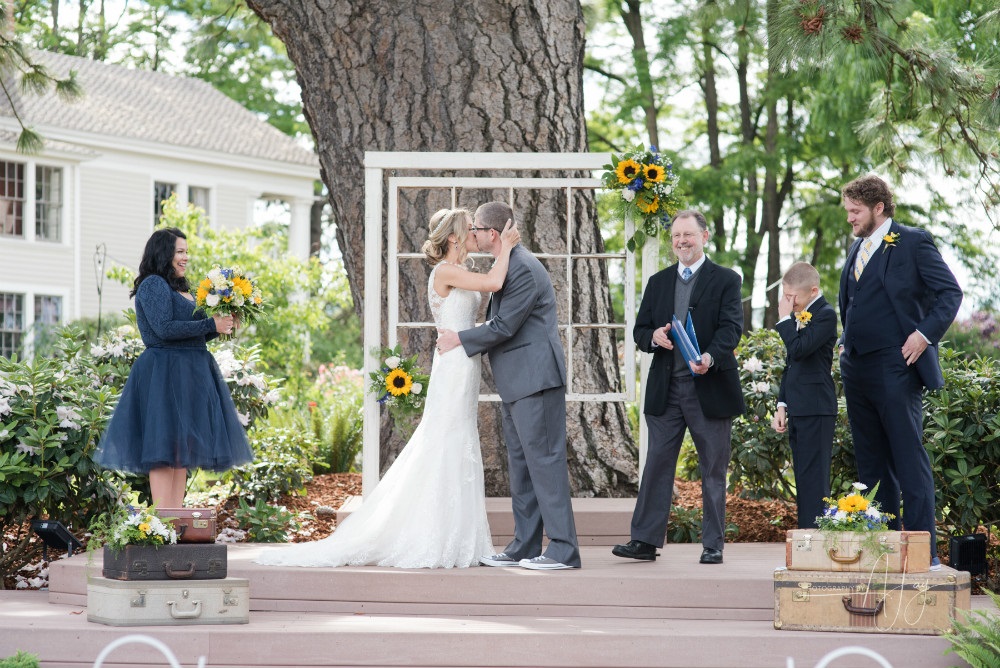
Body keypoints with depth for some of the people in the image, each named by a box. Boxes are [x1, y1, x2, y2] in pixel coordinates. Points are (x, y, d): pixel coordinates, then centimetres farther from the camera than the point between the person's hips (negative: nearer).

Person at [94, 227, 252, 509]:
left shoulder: (181, 289, 19)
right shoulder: (153, 284, -9)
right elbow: (165, 329, -19)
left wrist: (220, 328, 5)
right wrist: (211, 325, -15)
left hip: (189, 375, 10)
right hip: (164, 373, -9)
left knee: (182, 451, 7)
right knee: (165, 448, -10)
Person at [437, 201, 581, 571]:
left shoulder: (524, 269, -16)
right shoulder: (509, 265, 17)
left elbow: (503, 327, -17)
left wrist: (459, 339, -6)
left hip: (535, 379, -11)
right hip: (517, 383, 11)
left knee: (545, 460, -10)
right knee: (521, 464, 12)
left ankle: (563, 549, -9)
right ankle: (524, 547, 17)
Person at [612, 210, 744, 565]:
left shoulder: (726, 280, 1)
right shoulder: (658, 282, 15)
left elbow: (731, 327, -11)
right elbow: (639, 330, 14)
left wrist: (710, 357, -29)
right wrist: (653, 337, -10)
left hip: (710, 388, -3)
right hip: (665, 389, 3)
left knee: (713, 469, 4)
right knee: (657, 465, 1)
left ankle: (713, 544, 11)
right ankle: (645, 540, 3)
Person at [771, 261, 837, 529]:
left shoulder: (825, 315, -10)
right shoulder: (799, 316, 17)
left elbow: (798, 350, -23)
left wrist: (785, 319, -12)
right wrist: (782, 406, 16)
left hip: (816, 410, -9)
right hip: (797, 411, 9)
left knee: (814, 478, -10)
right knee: (802, 478, 10)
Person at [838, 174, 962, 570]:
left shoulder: (913, 243, -5)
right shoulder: (857, 249, 17)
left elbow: (950, 293, -7)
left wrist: (925, 333, -15)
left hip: (895, 369, -8)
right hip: (857, 370, 8)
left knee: (909, 460, -8)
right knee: (871, 463, 10)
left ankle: (924, 548, -6)